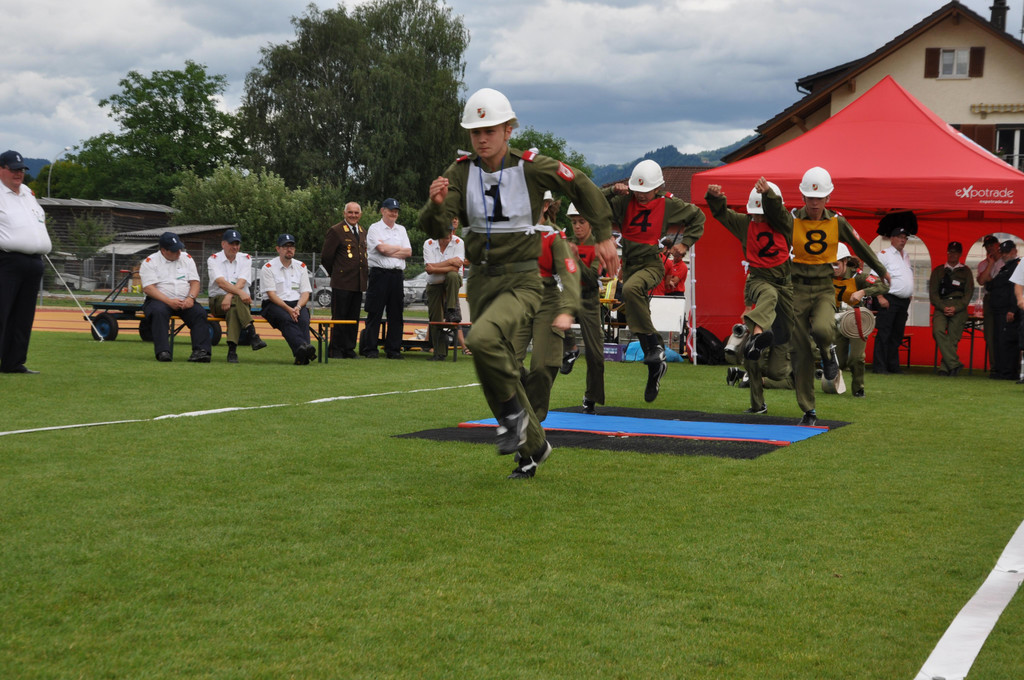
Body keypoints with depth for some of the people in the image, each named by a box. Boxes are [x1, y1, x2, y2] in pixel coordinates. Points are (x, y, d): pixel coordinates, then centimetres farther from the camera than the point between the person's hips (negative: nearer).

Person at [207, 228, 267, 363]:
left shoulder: (245, 259, 9)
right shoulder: (213, 259, 3)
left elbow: (241, 282, -7)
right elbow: (221, 282, -16)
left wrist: (230, 296, -27)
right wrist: (240, 293, -33)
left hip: (240, 300, 2)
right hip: (217, 300, -1)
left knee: (233, 308, -35)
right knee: (237, 299, -35)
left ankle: (232, 350, -45)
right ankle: (252, 335, -47)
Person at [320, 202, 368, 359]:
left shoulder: (362, 232, 16)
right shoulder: (336, 231, -5)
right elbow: (326, 257, -5)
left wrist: (366, 272, 14)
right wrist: (336, 273, 3)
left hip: (358, 284, 6)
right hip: (342, 283, -6)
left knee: (354, 318, 9)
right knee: (339, 317, -2)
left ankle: (349, 349, 15)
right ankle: (335, 350, 4)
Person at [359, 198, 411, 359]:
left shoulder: (401, 230, 18)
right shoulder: (374, 228, 2)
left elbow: (408, 252, 7)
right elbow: (382, 249, -13)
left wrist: (389, 251, -5)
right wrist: (399, 248, 2)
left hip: (397, 275, 5)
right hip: (379, 274, -5)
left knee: (396, 314, 4)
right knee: (375, 313, -5)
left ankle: (393, 349, 9)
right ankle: (370, 349, -1)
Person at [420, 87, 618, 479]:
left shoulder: (531, 167, -9)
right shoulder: (461, 172, -2)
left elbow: (584, 189, 4)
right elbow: (436, 229, -12)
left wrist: (604, 236, 2)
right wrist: (436, 204, -34)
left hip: (521, 281, -5)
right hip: (481, 280, 5)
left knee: (483, 339, -33)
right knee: (495, 374, 11)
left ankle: (513, 411, -8)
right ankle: (533, 446, 31)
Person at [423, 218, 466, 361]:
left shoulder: (458, 243, -10)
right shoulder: (429, 244, -6)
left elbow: (456, 268, -21)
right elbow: (429, 269, -17)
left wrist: (436, 268, -23)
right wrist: (450, 261, -22)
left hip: (452, 284, -2)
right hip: (434, 285, 2)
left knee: (452, 276, -38)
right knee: (435, 320, -1)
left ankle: (452, 312, -29)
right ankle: (439, 353, 10)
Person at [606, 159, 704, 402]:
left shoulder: (668, 204, -6)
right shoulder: (625, 201, -2)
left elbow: (697, 217, 10)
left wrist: (685, 243, 0)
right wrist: (612, 191, -18)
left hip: (652, 264, -5)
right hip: (629, 263, 5)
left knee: (631, 289, -37)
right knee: (637, 320, 8)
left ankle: (655, 344, -29)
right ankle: (656, 365, 23)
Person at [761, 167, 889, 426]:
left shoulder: (836, 223, 2)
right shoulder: (792, 220, -5)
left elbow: (860, 246, 15)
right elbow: (773, 212, -27)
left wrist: (881, 270, 25)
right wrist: (767, 193, -48)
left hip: (824, 289, 0)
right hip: (797, 289, 0)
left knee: (822, 329, -31)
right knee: (800, 353, 1)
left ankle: (828, 352, 7)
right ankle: (808, 412, 13)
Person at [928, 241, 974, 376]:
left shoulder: (965, 271, 15)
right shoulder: (938, 271, 17)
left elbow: (969, 293, 7)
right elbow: (933, 293, 10)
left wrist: (956, 308, -8)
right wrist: (943, 308, -7)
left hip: (959, 308, 0)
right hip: (941, 306, 0)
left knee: (953, 338, -7)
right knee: (938, 331, -24)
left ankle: (945, 369, -1)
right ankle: (954, 364, -22)